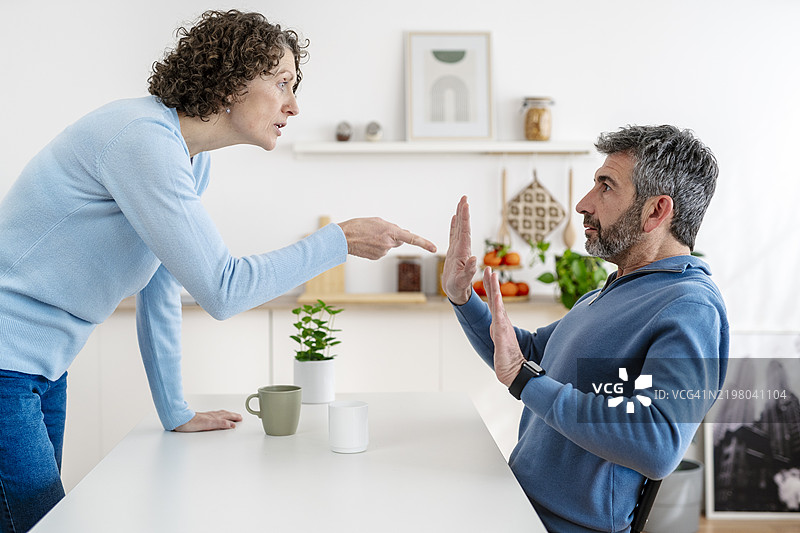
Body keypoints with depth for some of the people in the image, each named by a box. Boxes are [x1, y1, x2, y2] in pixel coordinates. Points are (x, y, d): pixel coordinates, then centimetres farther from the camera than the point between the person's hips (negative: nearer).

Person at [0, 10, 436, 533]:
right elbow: (221, 289, -25)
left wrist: (175, 413, 17)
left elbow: (161, 289, 13)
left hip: (43, 368, 9)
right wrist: (340, 240, -18)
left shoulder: (193, 160, 6)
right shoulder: (143, 140, -23)